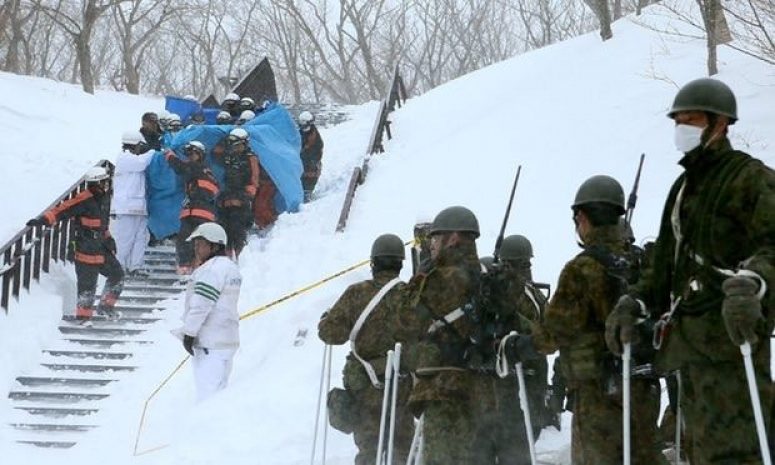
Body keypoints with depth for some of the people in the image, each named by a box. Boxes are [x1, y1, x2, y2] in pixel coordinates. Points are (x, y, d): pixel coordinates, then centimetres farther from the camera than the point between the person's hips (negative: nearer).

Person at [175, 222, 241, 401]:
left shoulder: (211, 269, -15)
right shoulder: (231, 267, 17)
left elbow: (201, 305, -20)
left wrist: (189, 332, -14)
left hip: (209, 342, -10)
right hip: (228, 339, 10)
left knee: (207, 392, -11)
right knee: (219, 391, 12)